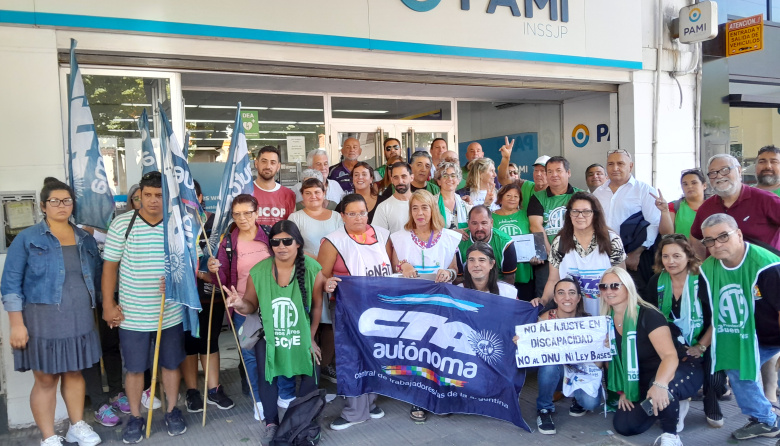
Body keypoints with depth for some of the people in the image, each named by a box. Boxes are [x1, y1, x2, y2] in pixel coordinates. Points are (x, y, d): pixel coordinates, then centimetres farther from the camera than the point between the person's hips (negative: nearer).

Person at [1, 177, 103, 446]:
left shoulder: (86, 240, 8)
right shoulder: (27, 239, -5)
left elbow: (96, 279, 15)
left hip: (79, 320, 4)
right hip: (43, 320, -4)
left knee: (74, 373, 15)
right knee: (46, 379, 4)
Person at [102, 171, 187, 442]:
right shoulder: (122, 224, -5)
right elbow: (110, 265, -1)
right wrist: (108, 304, -3)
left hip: (170, 313, 1)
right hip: (132, 314, -1)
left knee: (171, 364, 14)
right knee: (134, 368, 10)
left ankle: (172, 411, 32)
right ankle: (135, 417, 28)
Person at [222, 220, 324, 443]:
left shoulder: (313, 269, -16)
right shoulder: (258, 271, -14)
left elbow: (317, 306, -8)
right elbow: (252, 306, -4)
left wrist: (310, 338, -6)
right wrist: (241, 304, -29)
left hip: (302, 336, 0)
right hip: (268, 336, 1)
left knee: (311, 376, 0)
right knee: (266, 378, 4)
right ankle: (271, 423, 25)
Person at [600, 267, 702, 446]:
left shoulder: (648, 315, -22)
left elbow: (670, 356, -33)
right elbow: (612, 359, 10)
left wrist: (659, 384, -51)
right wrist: (623, 391, 1)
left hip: (680, 373, -7)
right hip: (643, 383, 7)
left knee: (661, 390, -42)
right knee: (623, 426, -8)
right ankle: (670, 405, 17)